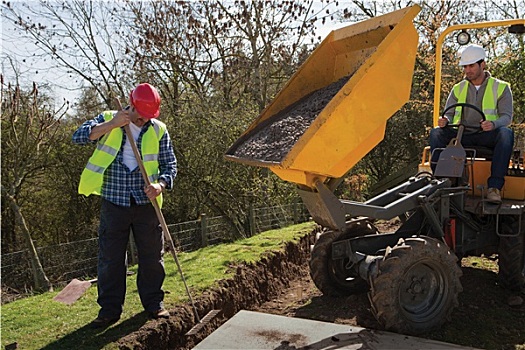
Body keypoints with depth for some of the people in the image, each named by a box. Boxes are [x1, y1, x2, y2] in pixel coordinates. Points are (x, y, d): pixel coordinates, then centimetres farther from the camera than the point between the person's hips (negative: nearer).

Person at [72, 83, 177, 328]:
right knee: (110, 257, 6)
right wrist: (112, 124, -22)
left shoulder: (158, 130, 2)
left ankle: (154, 303, 25)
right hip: (114, 204, -1)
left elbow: (170, 164, 3)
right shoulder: (108, 120, 1)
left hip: (146, 204, 1)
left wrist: (161, 184, -16)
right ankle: (110, 308, 21)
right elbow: (79, 137, -12)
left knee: (152, 255, 8)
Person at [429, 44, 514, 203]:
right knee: (436, 132, -24)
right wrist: (444, 120, -17)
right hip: (462, 135, 2)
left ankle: (495, 186, -36)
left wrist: (493, 124, -28)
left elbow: (507, 116, -3)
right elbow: (449, 114, 10)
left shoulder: (501, 87, 7)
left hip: (487, 135, -2)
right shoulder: (458, 89, 16)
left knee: (506, 133, -34)